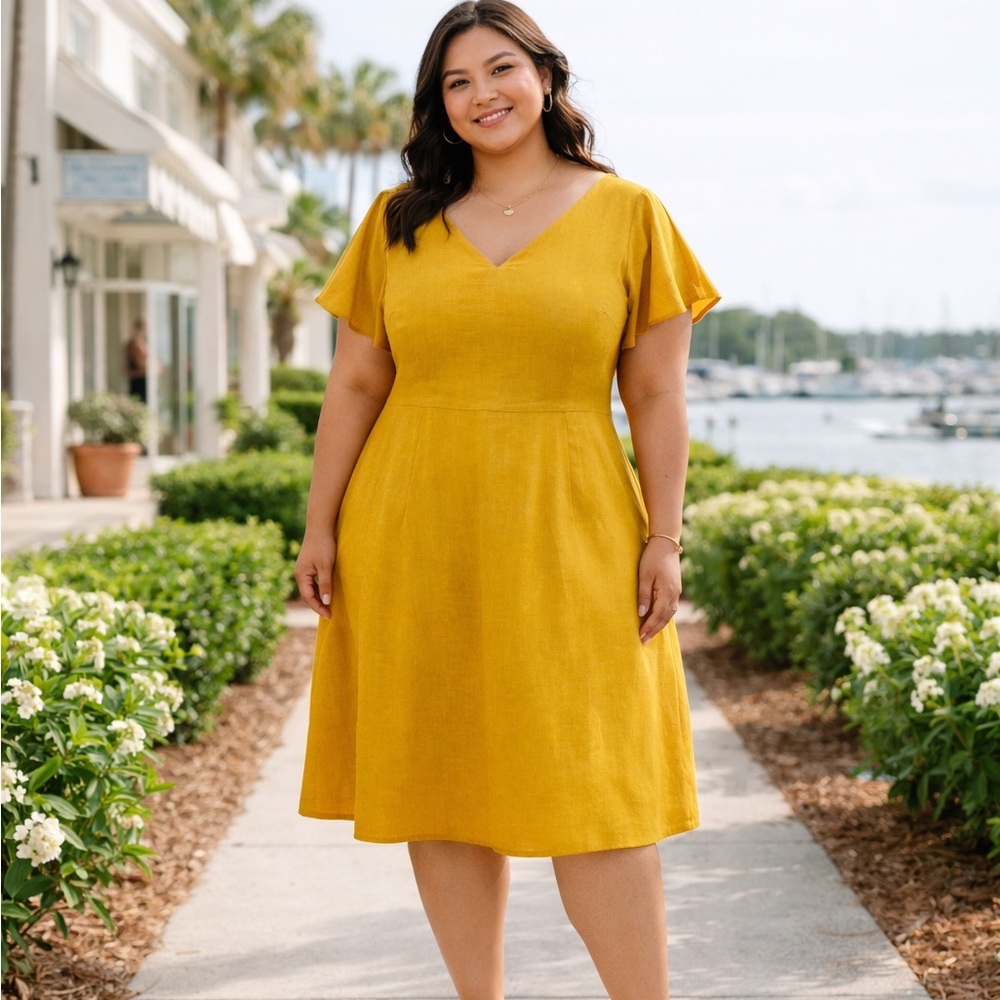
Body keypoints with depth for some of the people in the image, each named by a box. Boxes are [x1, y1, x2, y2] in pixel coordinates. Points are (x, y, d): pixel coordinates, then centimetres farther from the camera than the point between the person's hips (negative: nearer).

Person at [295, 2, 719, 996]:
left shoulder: (626, 213, 4)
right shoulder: (399, 222, 9)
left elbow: (658, 396, 2)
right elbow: (354, 385, 10)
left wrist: (663, 539, -4)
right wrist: (321, 527, 5)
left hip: (565, 540, -2)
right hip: (414, 540, 3)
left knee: (592, 792, -6)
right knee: (440, 777, 5)